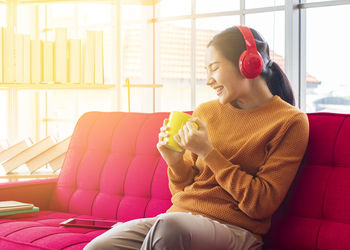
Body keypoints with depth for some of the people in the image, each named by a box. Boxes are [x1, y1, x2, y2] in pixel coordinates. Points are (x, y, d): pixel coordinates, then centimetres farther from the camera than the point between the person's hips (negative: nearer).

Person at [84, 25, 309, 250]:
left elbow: (262, 204, -8)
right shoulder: (205, 112, 15)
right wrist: (176, 163, -2)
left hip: (232, 229, -4)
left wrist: (208, 152, -11)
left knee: (170, 226, -38)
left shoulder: (290, 122, -1)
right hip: (178, 217, 4)